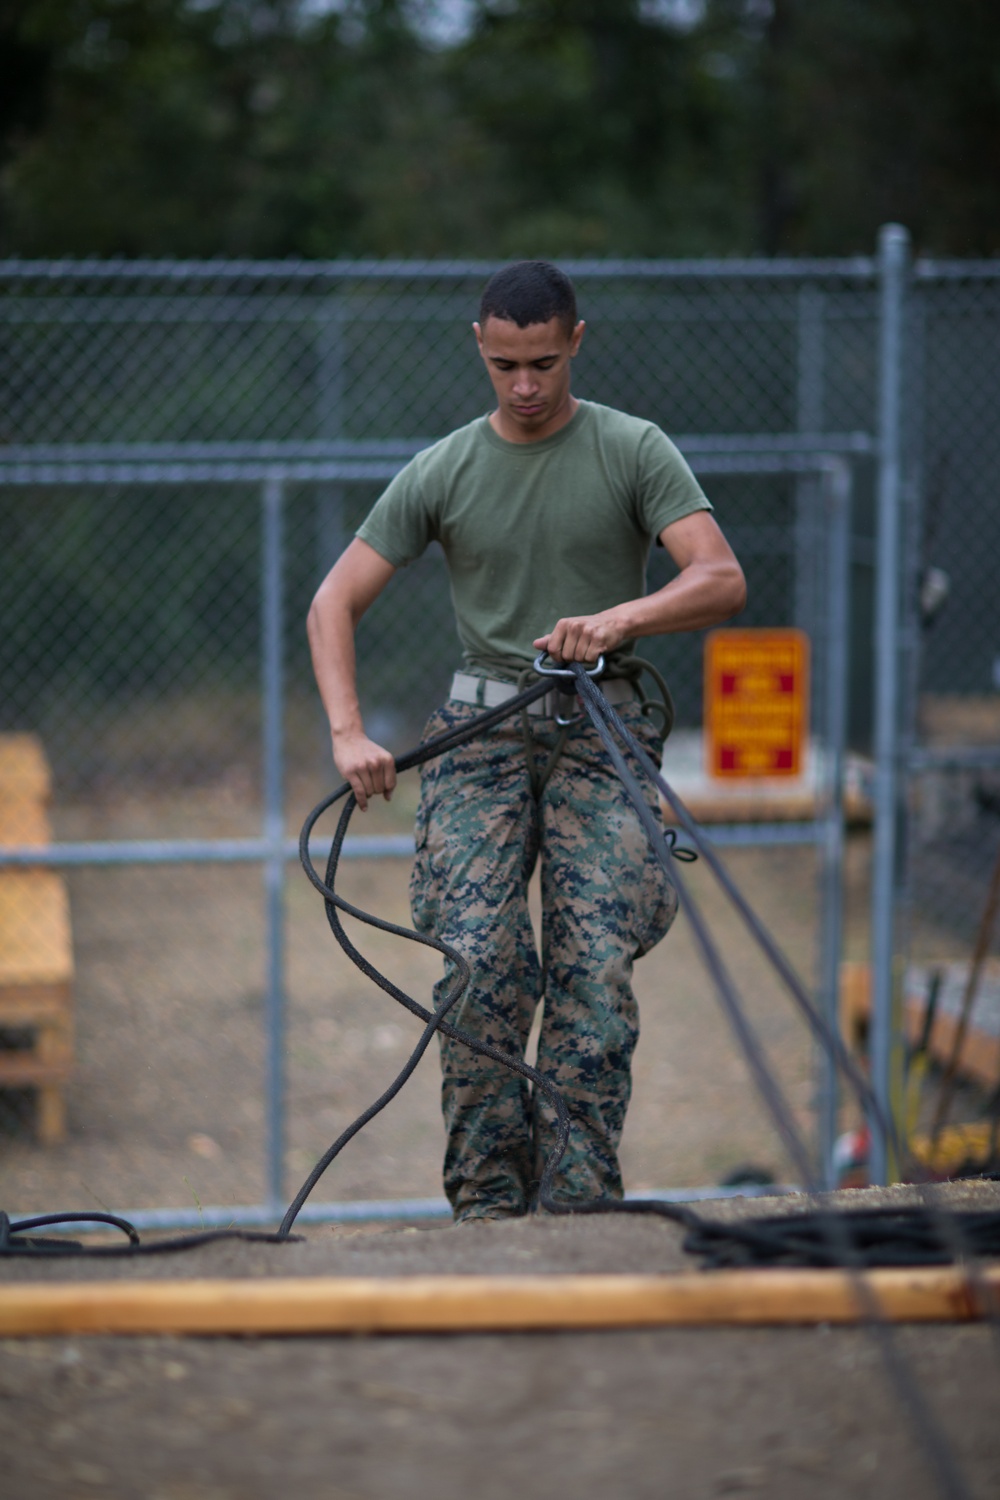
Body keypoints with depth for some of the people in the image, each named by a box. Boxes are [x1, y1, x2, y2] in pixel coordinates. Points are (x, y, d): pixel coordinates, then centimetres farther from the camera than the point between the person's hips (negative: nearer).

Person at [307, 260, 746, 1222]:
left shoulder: (634, 452, 0)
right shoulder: (441, 473, 5)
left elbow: (721, 580, -10)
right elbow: (333, 605, 4)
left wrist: (617, 619, -29)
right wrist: (348, 734, -12)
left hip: (601, 726, -1)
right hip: (483, 726, 1)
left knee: (596, 970, -11)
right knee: (479, 966, -11)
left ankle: (580, 1207, -8)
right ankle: (486, 1205, -5)